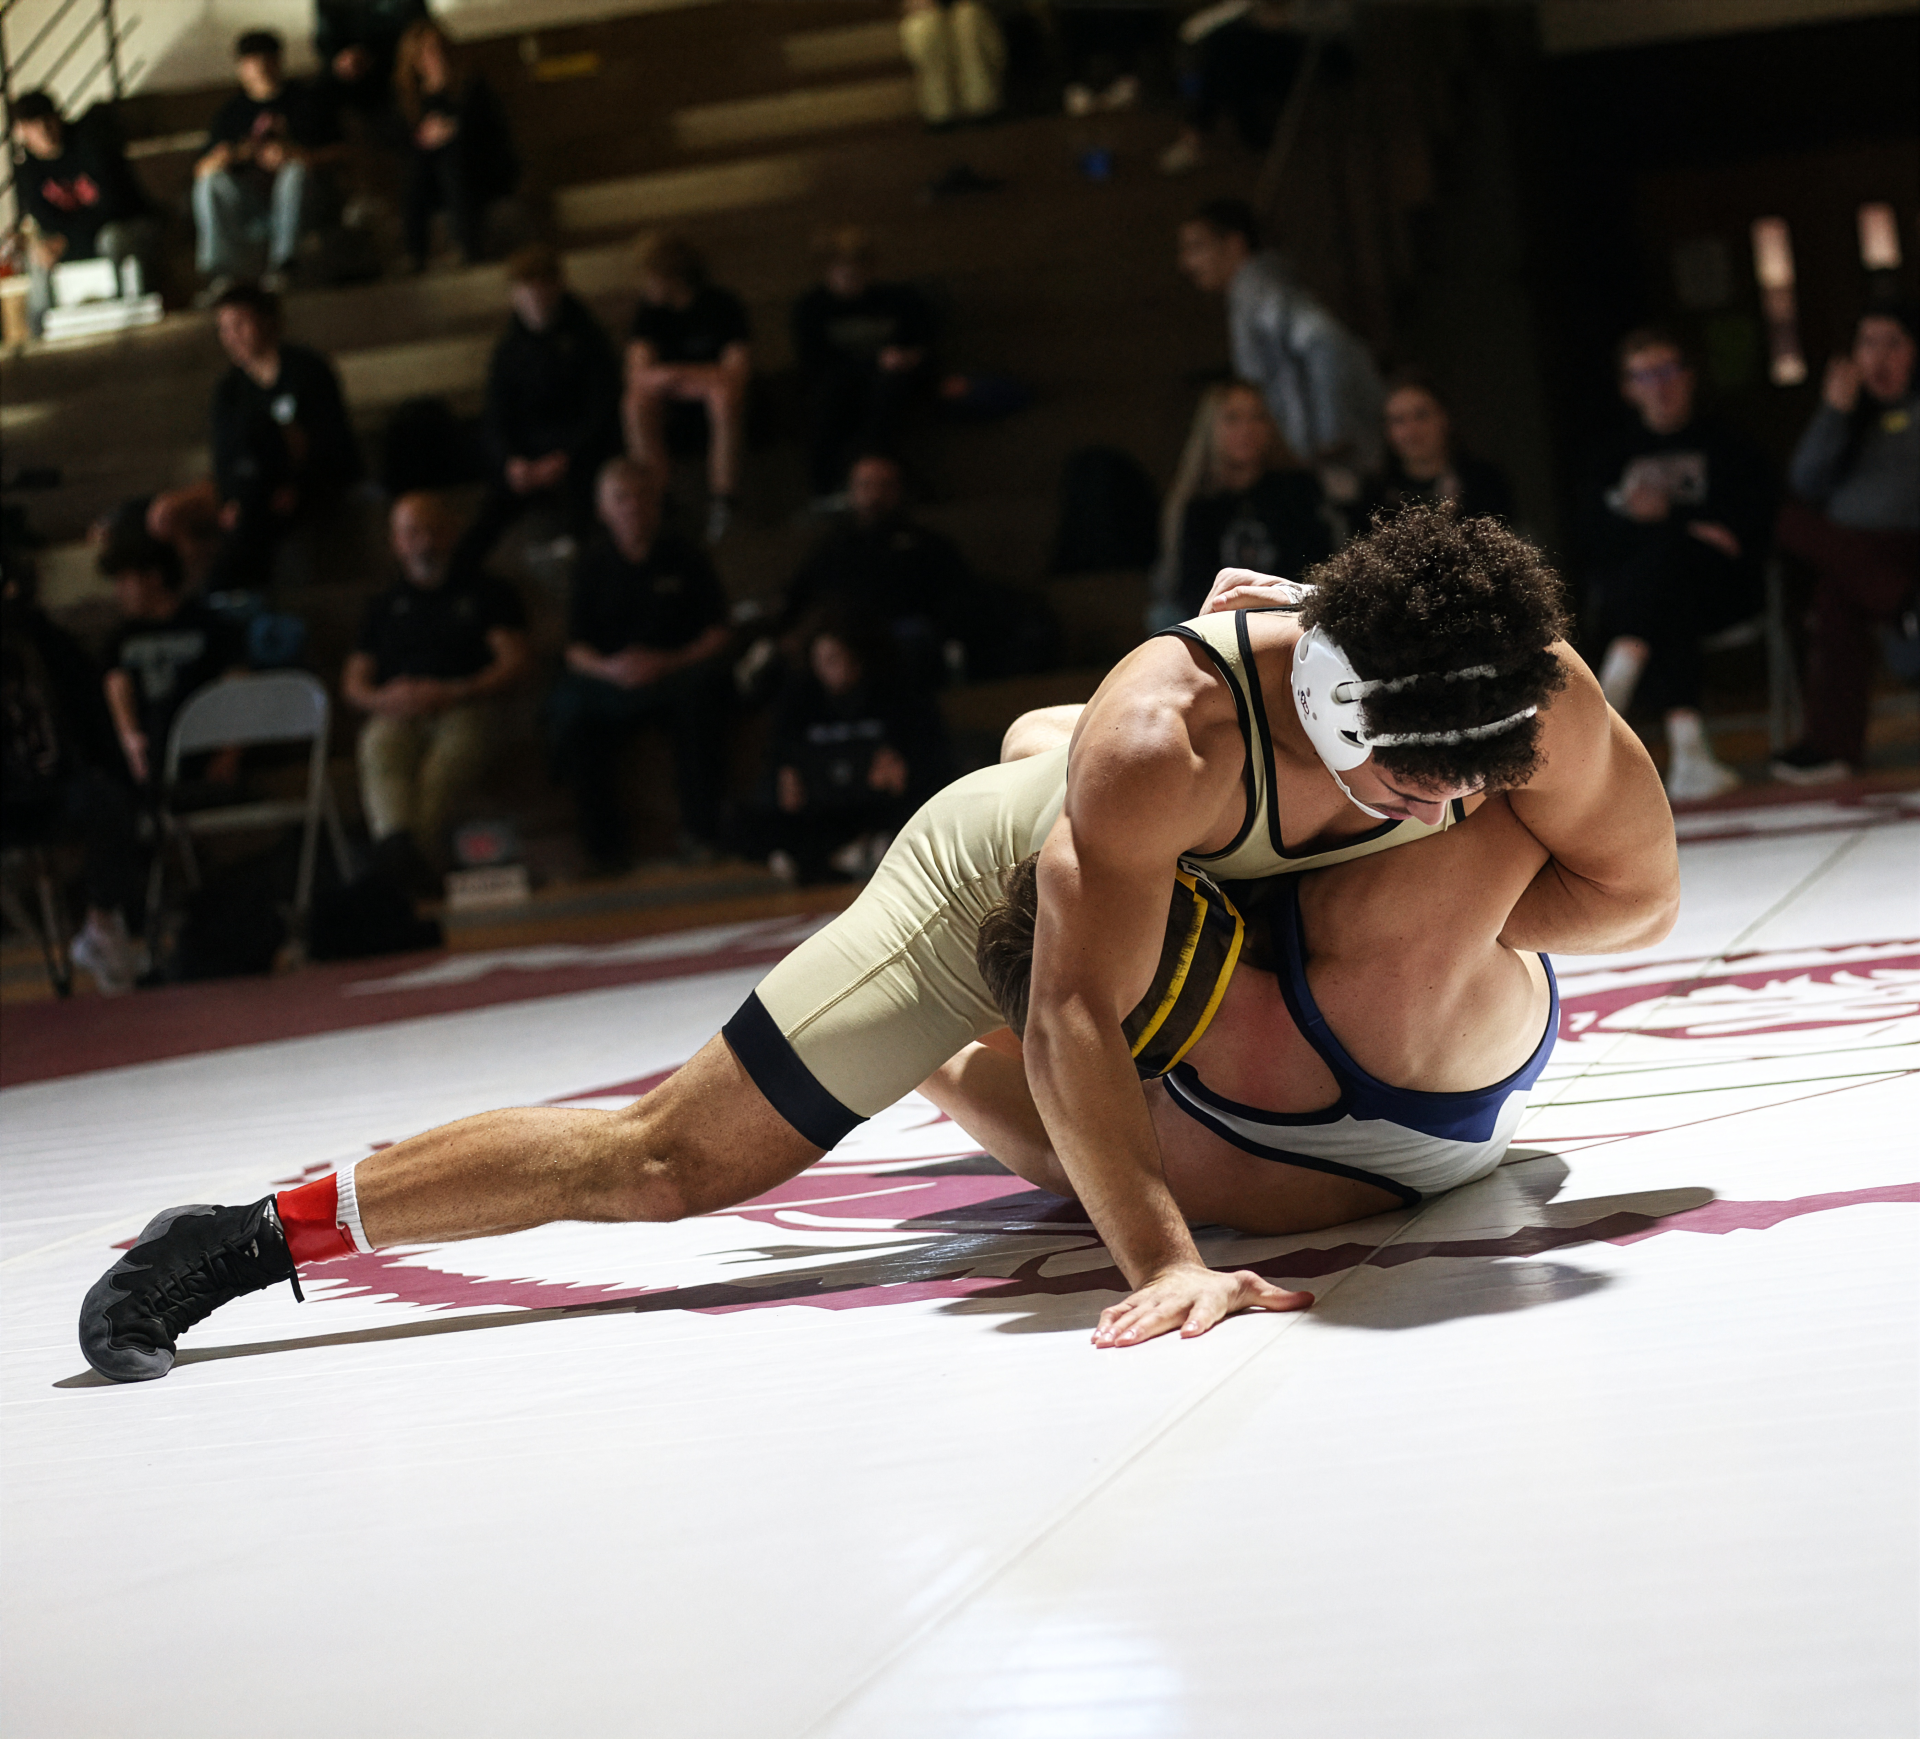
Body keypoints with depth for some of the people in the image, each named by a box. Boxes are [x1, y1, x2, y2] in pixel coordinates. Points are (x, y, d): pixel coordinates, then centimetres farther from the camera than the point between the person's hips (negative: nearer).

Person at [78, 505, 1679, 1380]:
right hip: (1012, 877, -6)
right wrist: (1162, 1260, -52)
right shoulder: (1170, 733, -46)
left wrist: (1414, 914, -30)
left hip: (1234, 887, 6)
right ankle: (263, 1232, -2)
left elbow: (1640, 892, -18)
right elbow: (1074, 1026, -42)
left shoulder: (1534, 706, -33)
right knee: (663, 1160, -13)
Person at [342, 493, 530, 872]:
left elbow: (515, 662, 11)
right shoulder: (384, 606, 33)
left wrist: (453, 694, -7)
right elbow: (352, 683, 24)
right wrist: (383, 699, -3)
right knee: (378, 755, -38)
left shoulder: (487, 592, 25)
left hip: (462, 710, -2)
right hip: (396, 712, 2)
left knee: (442, 770, -40)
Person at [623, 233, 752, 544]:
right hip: (668, 411, 2)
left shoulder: (722, 305, -8)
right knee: (637, 403, -31)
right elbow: (639, 375, -15)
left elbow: (738, 372, -15)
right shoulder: (648, 309, -2)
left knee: (725, 396, -36)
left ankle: (722, 502, -30)